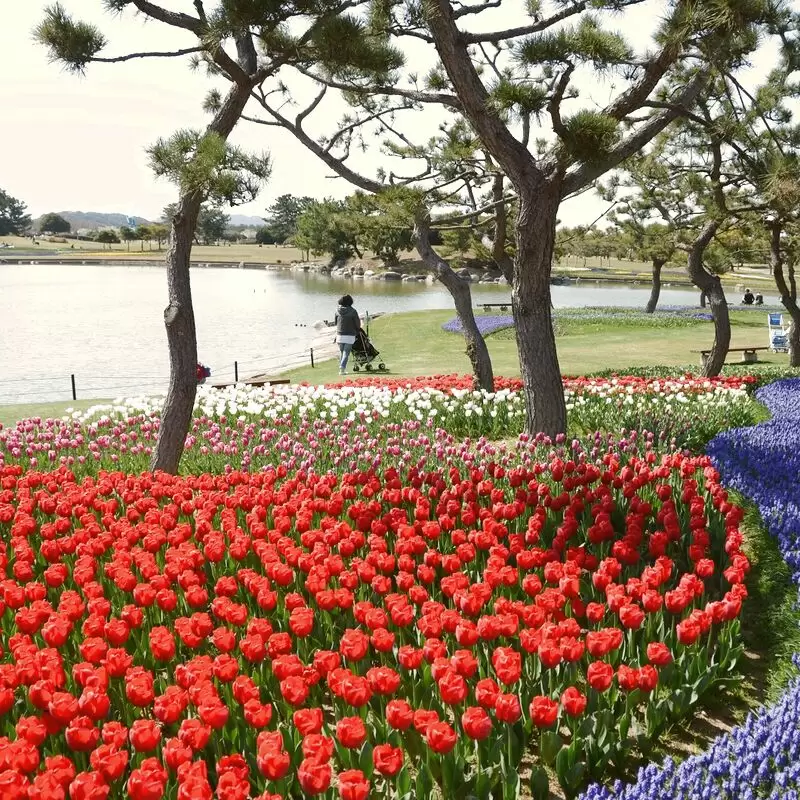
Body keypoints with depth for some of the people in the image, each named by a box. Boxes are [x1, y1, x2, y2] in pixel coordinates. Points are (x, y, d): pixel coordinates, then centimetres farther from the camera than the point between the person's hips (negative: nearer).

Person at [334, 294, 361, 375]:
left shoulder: (338, 310, 0)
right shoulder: (353, 311, -10)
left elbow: (335, 321, 11)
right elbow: (358, 323, -4)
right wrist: (357, 329, 17)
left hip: (339, 334, 3)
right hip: (350, 335, -3)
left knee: (341, 352, 16)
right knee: (346, 353, -2)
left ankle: (342, 368, 21)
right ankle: (342, 368, -13)